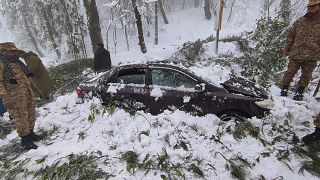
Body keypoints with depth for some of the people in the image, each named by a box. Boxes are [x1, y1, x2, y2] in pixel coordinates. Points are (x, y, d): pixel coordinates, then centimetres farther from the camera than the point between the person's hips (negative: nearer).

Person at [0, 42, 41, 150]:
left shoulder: (18, 63, 14)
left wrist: (31, 89, 23)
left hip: (28, 94, 8)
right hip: (14, 98, -8)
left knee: (31, 114, 16)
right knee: (21, 117, -2)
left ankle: (30, 133, 34)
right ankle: (25, 140, 11)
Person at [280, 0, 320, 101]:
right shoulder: (299, 21, 7)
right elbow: (291, 36, 12)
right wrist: (287, 49, 9)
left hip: (312, 56, 0)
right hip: (295, 54, 0)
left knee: (306, 75, 7)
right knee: (290, 72, 3)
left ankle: (299, 92, 19)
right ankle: (284, 89, 15)